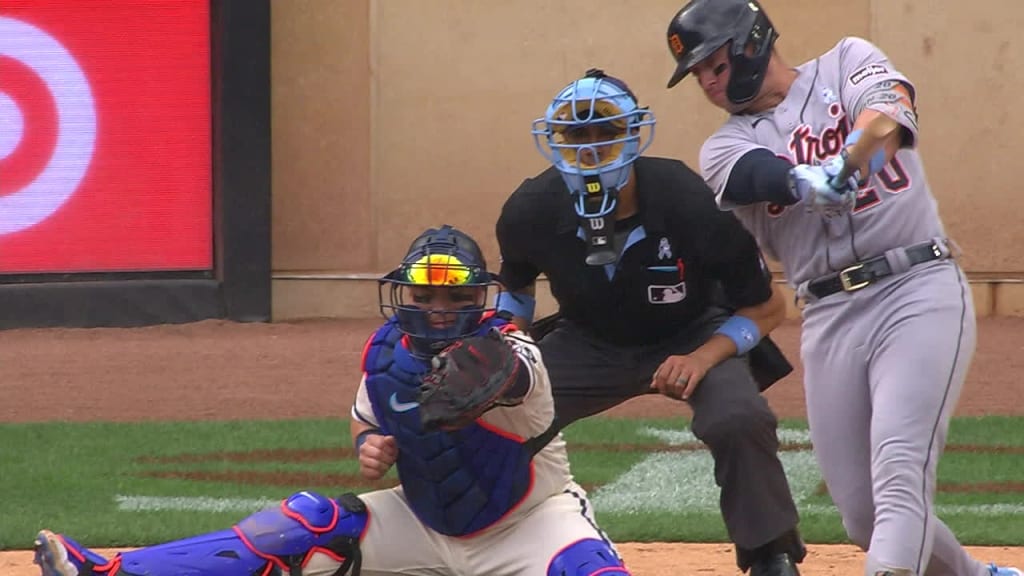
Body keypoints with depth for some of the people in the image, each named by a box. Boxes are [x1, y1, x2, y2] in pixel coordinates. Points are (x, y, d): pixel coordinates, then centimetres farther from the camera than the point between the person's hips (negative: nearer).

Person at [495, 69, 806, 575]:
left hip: (695, 336, -3)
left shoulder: (689, 201, -31)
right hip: (588, 341, 3)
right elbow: (515, 290, 5)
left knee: (738, 419, -32)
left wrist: (702, 358, -31)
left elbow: (767, 306, -18)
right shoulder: (531, 211, -21)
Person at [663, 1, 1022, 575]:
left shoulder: (848, 64, 7)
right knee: (864, 517, 4)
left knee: (899, 476, -21)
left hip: (920, 290, -5)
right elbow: (766, 175, -12)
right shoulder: (727, 147, 12)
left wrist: (842, 165, -37)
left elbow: (885, 118, -15)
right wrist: (807, 183, -36)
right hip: (829, 318, 5)